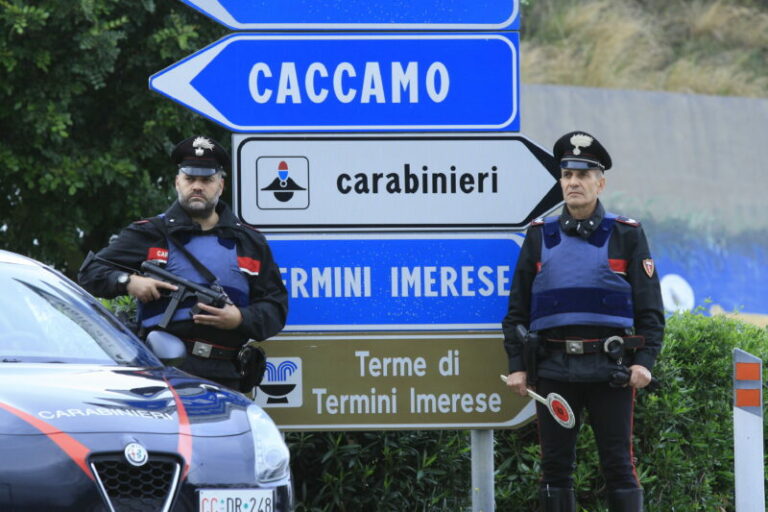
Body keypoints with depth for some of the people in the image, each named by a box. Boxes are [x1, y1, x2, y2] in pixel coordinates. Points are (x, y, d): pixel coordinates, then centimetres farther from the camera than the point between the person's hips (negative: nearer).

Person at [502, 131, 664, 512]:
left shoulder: (627, 235, 6)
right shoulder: (539, 237, 12)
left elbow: (650, 308, 5)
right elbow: (517, 309, 13)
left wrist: (645, 361, -7)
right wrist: (516, 365, 4)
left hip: (610, 368, -2)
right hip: (554, 369, 2)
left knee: (619, 466, -2)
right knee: (555, 466, 3)